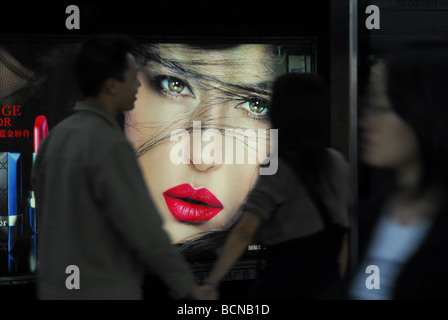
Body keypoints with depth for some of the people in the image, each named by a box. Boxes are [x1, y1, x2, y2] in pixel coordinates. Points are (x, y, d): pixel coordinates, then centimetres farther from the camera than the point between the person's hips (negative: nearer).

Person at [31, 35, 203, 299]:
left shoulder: (57, 137, 7)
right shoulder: (110, 146, -21)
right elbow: (144, 231, -21)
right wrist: (186, 285, -8)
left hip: (61, 291, 8)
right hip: (103, 300, -8)